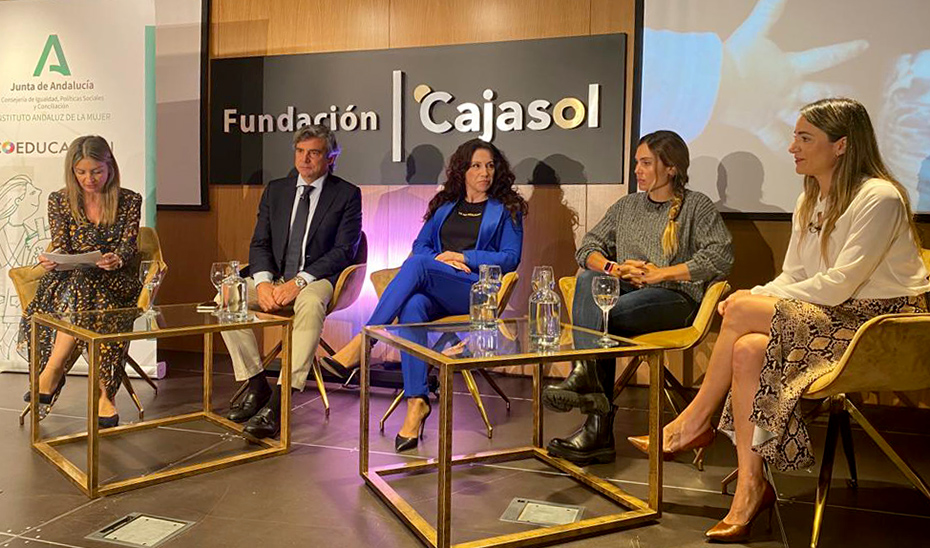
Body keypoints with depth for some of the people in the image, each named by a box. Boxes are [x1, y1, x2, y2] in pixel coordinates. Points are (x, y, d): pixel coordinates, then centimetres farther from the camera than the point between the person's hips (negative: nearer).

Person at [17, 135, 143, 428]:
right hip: (69, 280, 1)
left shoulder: (129, 201, 5)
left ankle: (51, 374, -25)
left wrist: (117, 259, -29)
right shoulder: (60, 201, 8)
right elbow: (61, 248, 3)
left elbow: (128, 246, -4)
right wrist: (51, 260, -22)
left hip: (115, 282, -1)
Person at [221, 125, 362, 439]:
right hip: (274, 276, 5)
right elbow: (260, 244, 9)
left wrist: (299, 282, -21)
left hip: (317, 279, -5)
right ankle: (256, 385, -9)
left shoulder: (347, 194, 1)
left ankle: (278, 402, -38)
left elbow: (344, 250, -9)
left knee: (311, 304, -38)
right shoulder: (275, 190, 14)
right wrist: (263, 282, -13)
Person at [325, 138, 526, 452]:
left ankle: (362, 342, -33)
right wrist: (440, 259, -2)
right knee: (412, 306, -35)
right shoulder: (444, 206, 26)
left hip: (476, 289, -3)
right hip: (434, 291, 3)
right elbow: (420, 244, 20)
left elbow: (510, 259, 4)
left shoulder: (506, 210, 15)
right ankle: (416, 403, -39)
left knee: (416, 265, -32)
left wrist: (464, 256, -5)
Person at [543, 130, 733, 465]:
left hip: (676, 299, -5)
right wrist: (613, 268, -5)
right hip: (625, 292, 5)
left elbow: (721, 257, -6)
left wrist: (661, 273, -12)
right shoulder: (626, 205, 25)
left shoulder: (697, 206, 10)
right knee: (588, 280, -31)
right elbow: (588, 247, 18)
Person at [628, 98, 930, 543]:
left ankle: (694, 422, -6)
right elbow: (793, 278, 11)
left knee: (742, 311, -24)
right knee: (749, 350, -24)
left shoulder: (879, 198, -14)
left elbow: (838, 285, -20)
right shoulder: (810, 201, 12)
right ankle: (751, 486, -21)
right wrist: (756, 296, -10)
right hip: (831, 317, 7)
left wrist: (752, 302, -16)